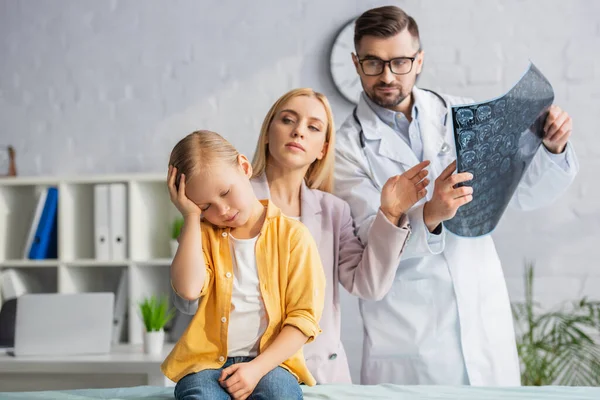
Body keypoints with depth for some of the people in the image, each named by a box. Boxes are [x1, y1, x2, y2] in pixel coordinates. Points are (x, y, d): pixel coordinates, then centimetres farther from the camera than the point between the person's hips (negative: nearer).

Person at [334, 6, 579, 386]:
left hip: (485, 322, 3)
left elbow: (524, 193, 8)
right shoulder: (347, 145, -5)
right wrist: (428, 216, -30)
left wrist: (553, 148, -11)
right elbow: (371, 241, -12)